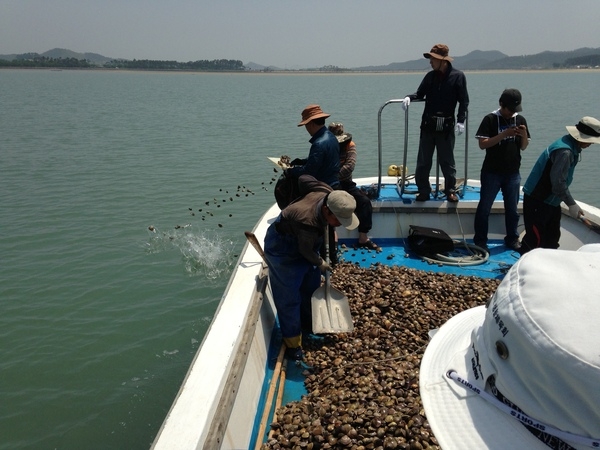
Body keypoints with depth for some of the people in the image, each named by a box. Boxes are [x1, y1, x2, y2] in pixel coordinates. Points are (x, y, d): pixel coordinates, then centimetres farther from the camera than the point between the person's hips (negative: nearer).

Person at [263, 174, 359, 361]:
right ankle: (292, 342, 13)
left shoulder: (327, 193, -23)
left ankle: (309, 322, 41)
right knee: (289, 295, -1)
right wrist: (320, 264, -2)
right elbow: (307, 251, -22)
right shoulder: (308, 224, -43)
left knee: (311, 285, 19)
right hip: (282, 249, -8)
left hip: (302, 242, 8)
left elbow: (304, 179, -4)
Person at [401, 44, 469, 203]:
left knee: (447, 161, 5)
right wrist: (409, 97, -8)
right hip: (428, 124, 4)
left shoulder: (458, 76, -4)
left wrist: (461, 121, -14)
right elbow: (420, 93, 14)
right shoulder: (430, 76, 7)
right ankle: (424, 191, 14)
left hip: (446, 127, -4)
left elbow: (464, 101, -5)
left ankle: (450, 191, 17)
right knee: (423, 161, 5)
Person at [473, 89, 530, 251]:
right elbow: (482, 144, -15)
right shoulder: (490, 119, -7)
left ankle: (512, 238, 26)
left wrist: (524, 135, -12)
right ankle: (480, 240, 14)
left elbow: (523, 147, 9)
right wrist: (504, 134, -23)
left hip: (513, 173, 4)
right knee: (484, 207, 4)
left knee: (512, 208, 12)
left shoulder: (520, 120, 5)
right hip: (492, 172, -4)